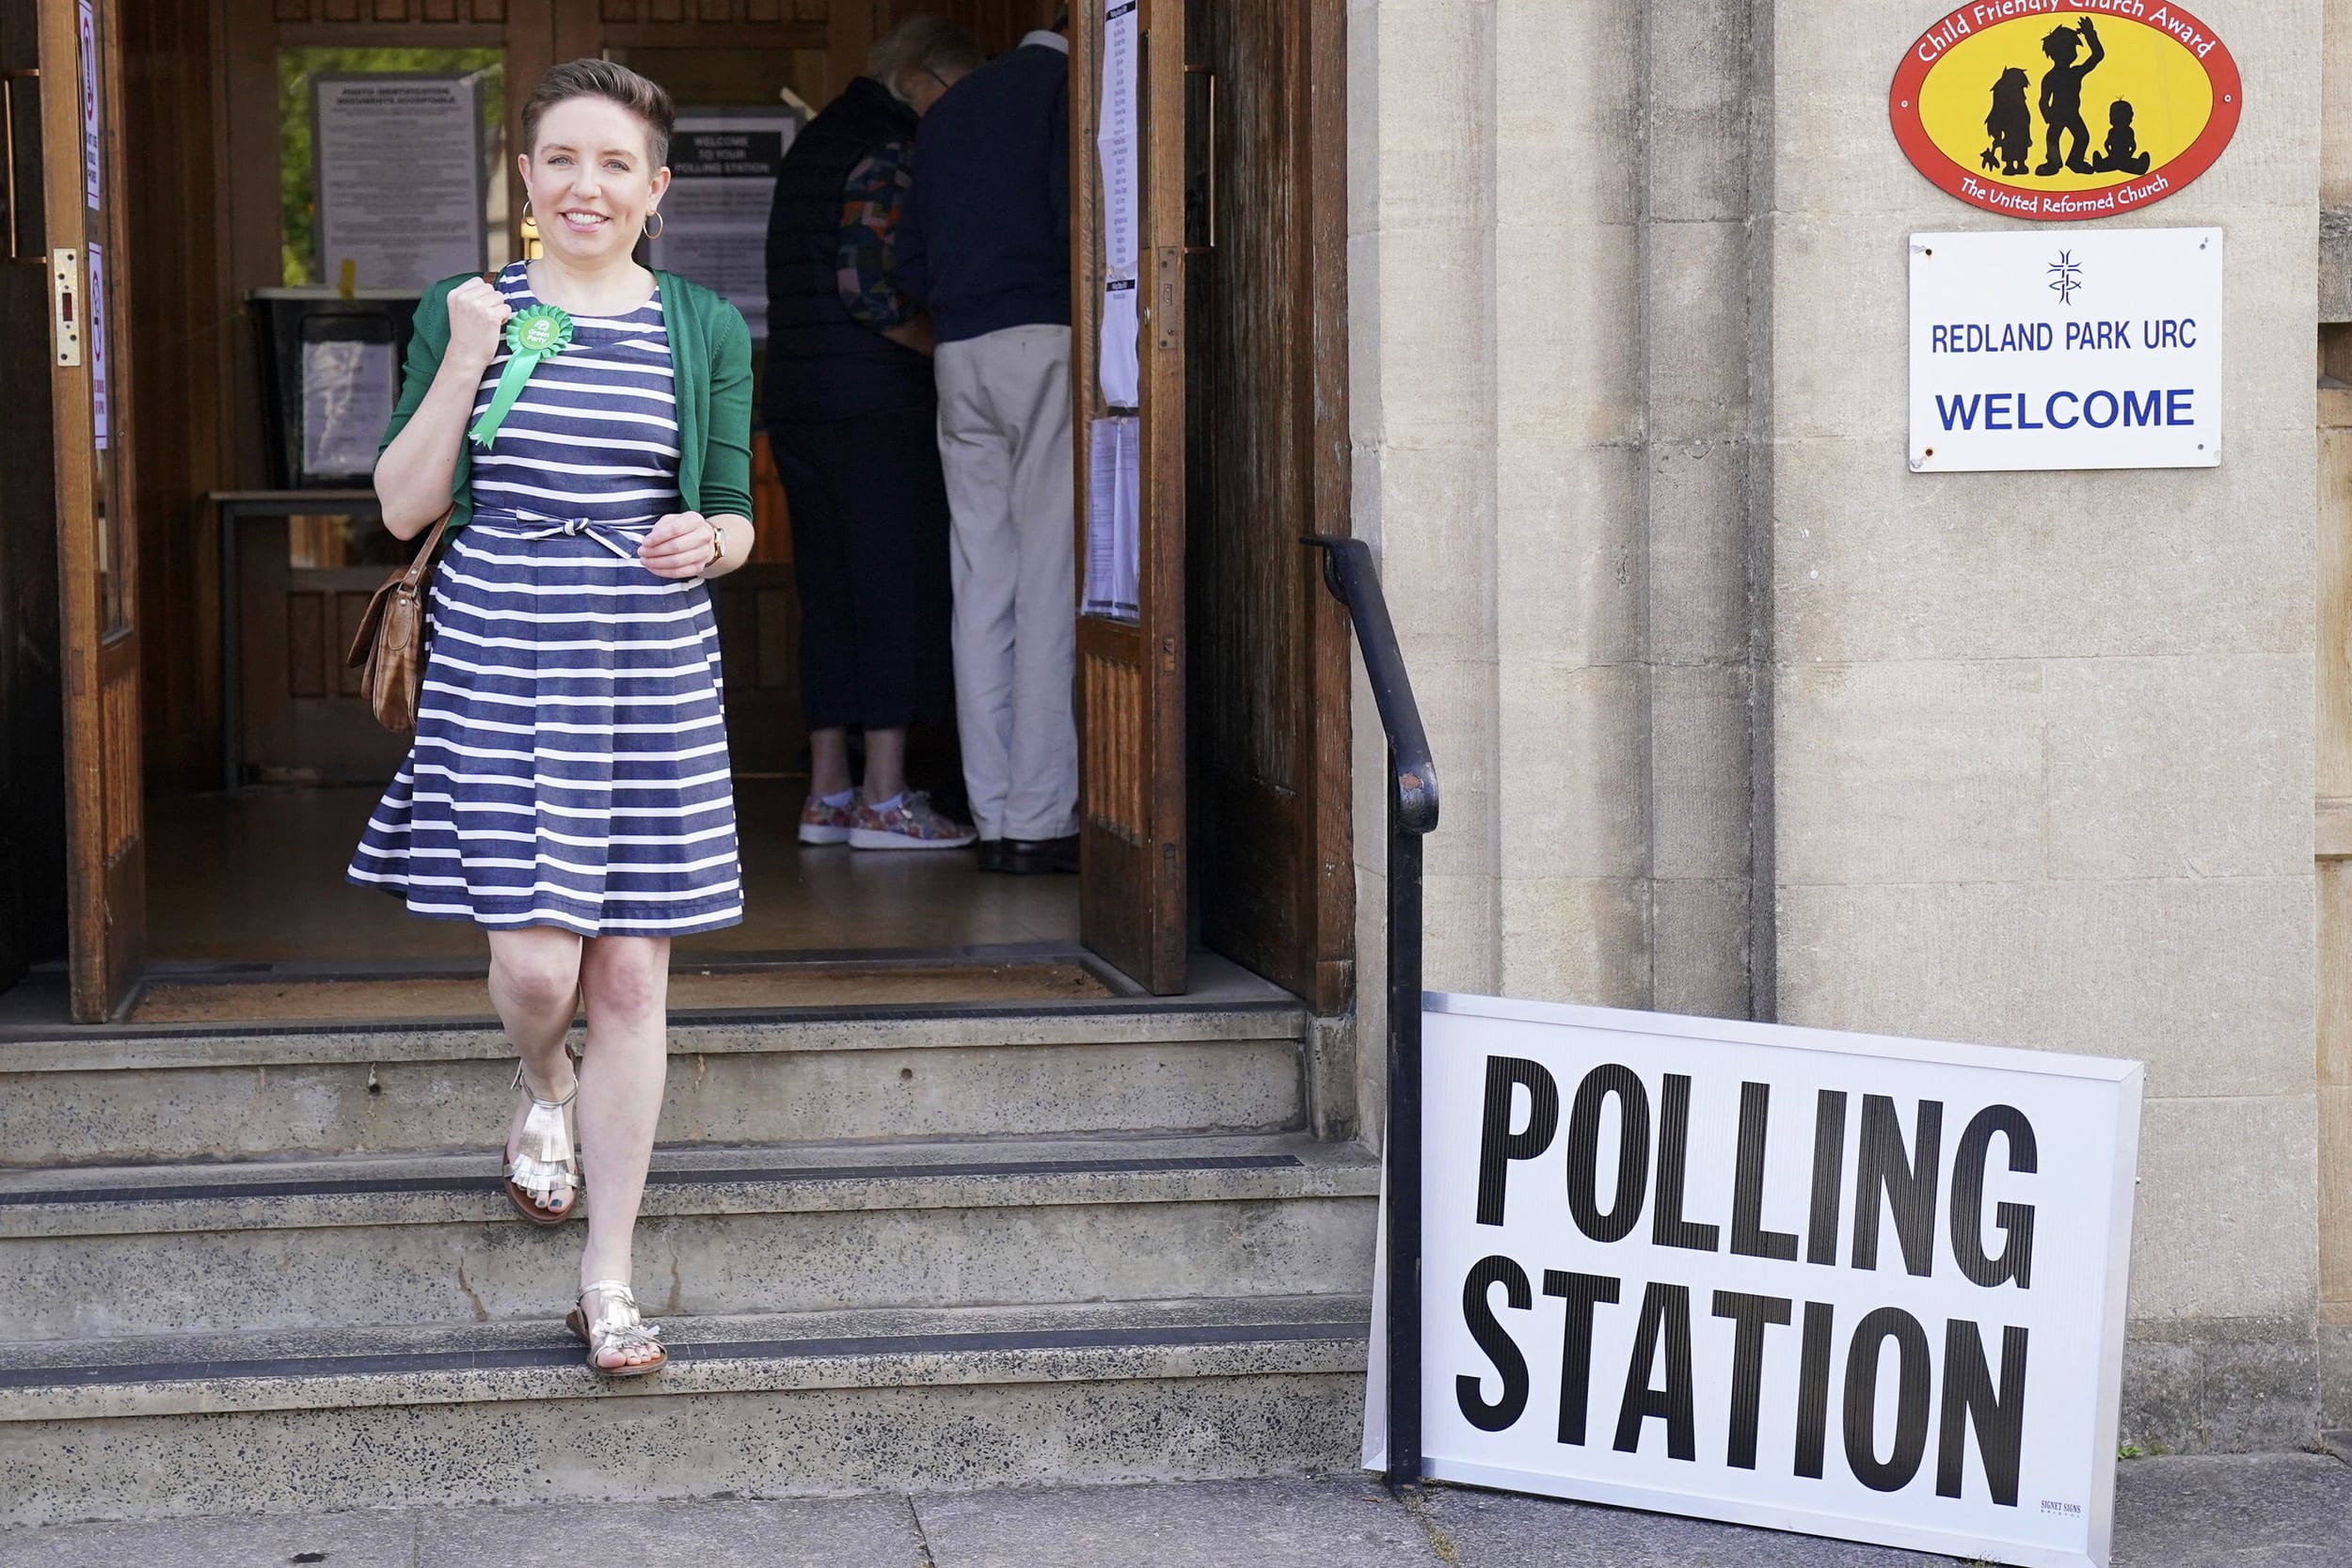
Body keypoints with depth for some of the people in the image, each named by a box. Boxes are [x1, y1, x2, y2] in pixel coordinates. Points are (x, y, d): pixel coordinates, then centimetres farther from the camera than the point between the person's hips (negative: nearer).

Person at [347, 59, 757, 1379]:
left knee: (631, 978, 2)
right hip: (499, 661, -1)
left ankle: (610, 1282, 12)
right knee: (536, 964, -8)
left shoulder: (705, 330, 6)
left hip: (654, 668, 1)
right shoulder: (469, 311, 4)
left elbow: (734, 518, 10)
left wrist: (710, 541, -13)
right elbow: (405, 507, 0)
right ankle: (544, 1089, 32)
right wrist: (465, 358, -10)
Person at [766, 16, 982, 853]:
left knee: (831, 596, 11)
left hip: (799, 401, 9)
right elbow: (869, 286, -20)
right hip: (876, 404, -9)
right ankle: (884, 800, -5)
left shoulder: (815, 142, 18)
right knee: (899, 593, -5)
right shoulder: (887, 149, -11)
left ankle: (827, 793, 12)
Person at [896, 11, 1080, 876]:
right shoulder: (1071, 86, -1)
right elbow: (1077, 221, -13)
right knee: (1050, 586, -6)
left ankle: (994, 820, 7)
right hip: (1047, 342, -7)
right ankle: (1038, 822, -8)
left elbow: (911, 262, 17)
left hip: (958, 353, 7)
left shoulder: (951, 107, 21)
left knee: (982, 590, 6)